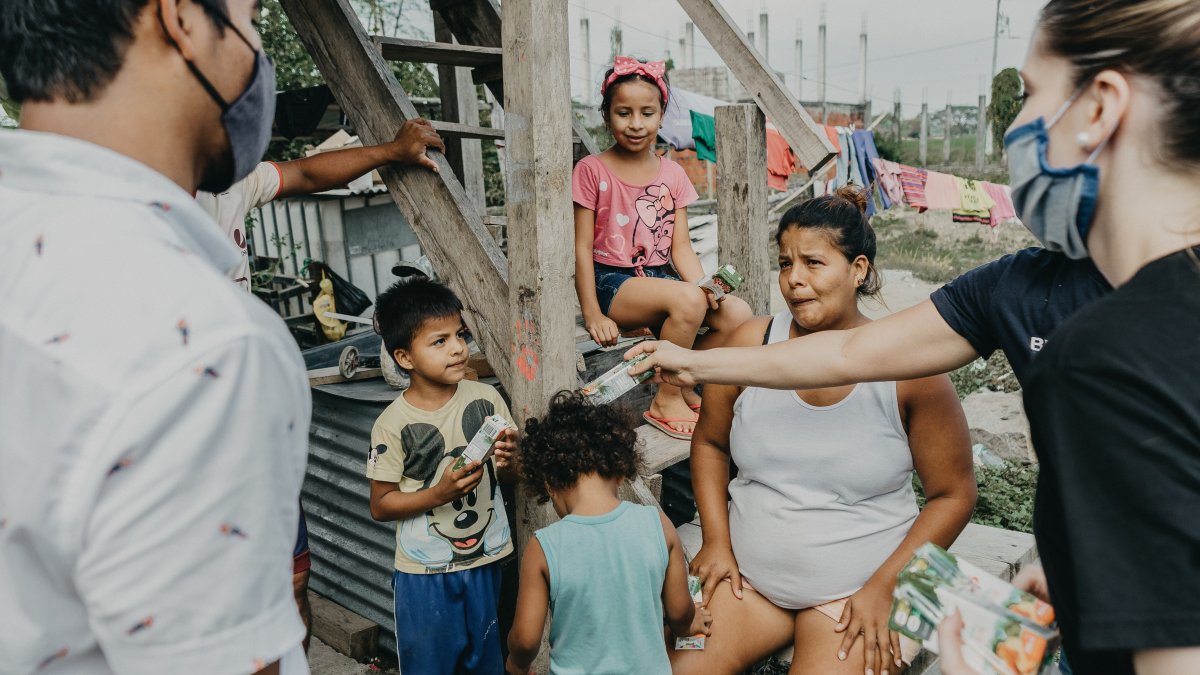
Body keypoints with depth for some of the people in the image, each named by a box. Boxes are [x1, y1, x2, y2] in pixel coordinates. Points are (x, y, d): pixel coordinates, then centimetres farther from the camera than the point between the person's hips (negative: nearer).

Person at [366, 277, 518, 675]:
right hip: (425, 572, -3)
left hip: (486, 560, 3)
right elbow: (380, 506, -9)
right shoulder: (393, 424, -16)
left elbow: (511, 476, 5)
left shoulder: (486, 399, -7)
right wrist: (438, 493, -23)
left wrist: (508, 463, -18)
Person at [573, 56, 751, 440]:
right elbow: (582, 247, -6)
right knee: (688, 301, -33)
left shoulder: (672, 174, 10)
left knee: (737, 314, -17)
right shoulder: (592, 170, -4)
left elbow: (680, 245, 5)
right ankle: (665, 402, -12)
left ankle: (682, 387, 3)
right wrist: (593, 314, -13)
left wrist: (703, 285, -14)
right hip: (613, 281, -5)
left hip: (661, 277, 6)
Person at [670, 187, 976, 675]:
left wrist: (884, 588, -10)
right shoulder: (752, 343, -6)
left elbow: (953, 495, -4)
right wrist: (716, 541, -2)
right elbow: (710, 443, 8)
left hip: (857, 591, -2)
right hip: (747, 574, 2)